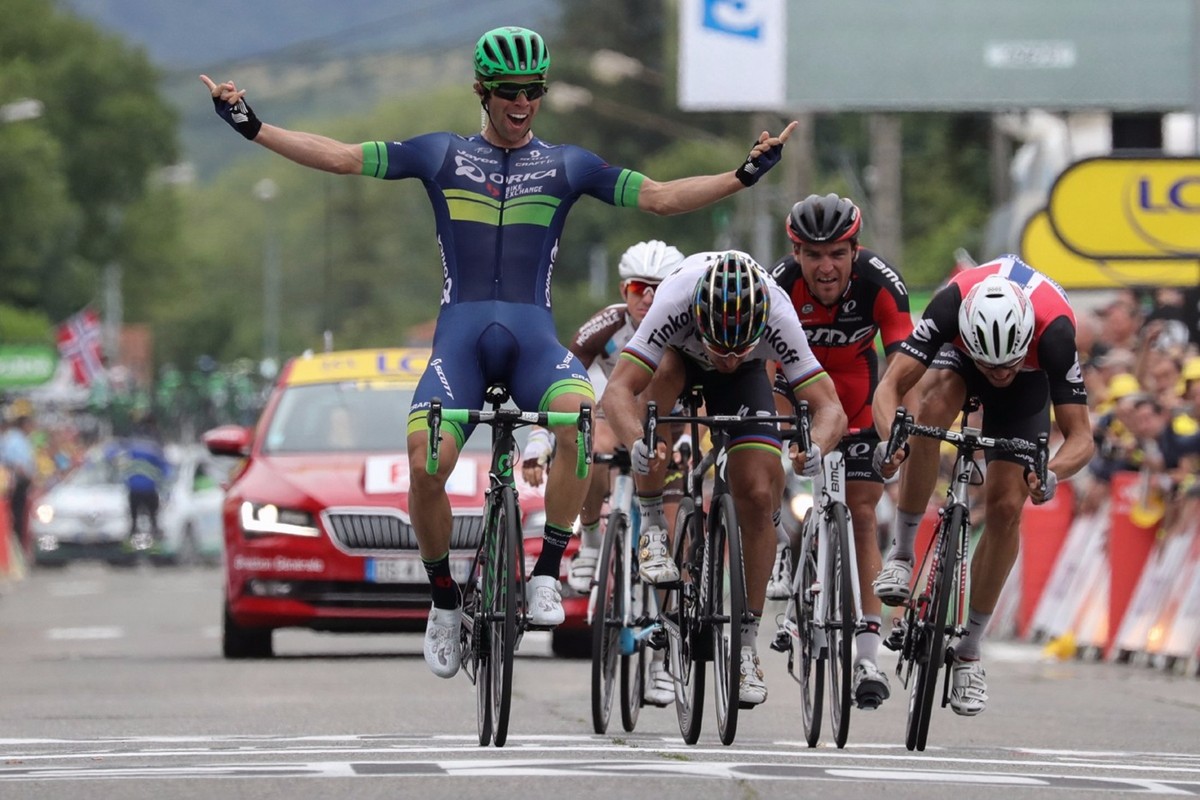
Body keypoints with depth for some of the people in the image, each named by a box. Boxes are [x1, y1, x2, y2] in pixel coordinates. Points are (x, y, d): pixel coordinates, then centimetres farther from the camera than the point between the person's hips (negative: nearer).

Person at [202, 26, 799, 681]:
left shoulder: (566, 165, 13)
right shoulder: (441, 155, 12)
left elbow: (659, 197, 8)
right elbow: (341, 158, 10)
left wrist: (744, 175, -2)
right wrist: (252, 126, 1)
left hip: (533, 336, 0)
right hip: (460, 334, 0)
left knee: (582, 418, -34)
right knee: (425, 466, -25)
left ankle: (546, 575, -20)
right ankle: (444, 601, 1)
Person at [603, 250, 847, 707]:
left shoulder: (778, 318, -38)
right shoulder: (676, 301, -42)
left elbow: (830, 408, -39)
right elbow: (617, 391, -47)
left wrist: (816, 446, -61)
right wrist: (635, 442, -66)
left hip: (745, 380, 1)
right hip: (680, 358, -1)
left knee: (758, 496, -15)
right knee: (664, 372, -38)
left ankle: (747, 643, -3)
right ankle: (653, 529, -24)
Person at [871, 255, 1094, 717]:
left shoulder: (1054, 332, -42)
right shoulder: (951, 306, -42)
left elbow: (1080, 436, -38)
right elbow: (889, 389, -42)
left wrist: (1052, 473, -59)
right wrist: (889, 440, -62)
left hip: (1029, 381, 0)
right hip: (957, 354, 0)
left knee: (1006, 508, -11)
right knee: (933, 407, -36)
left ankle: (967, 653, 3)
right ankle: (902, 553, -21)